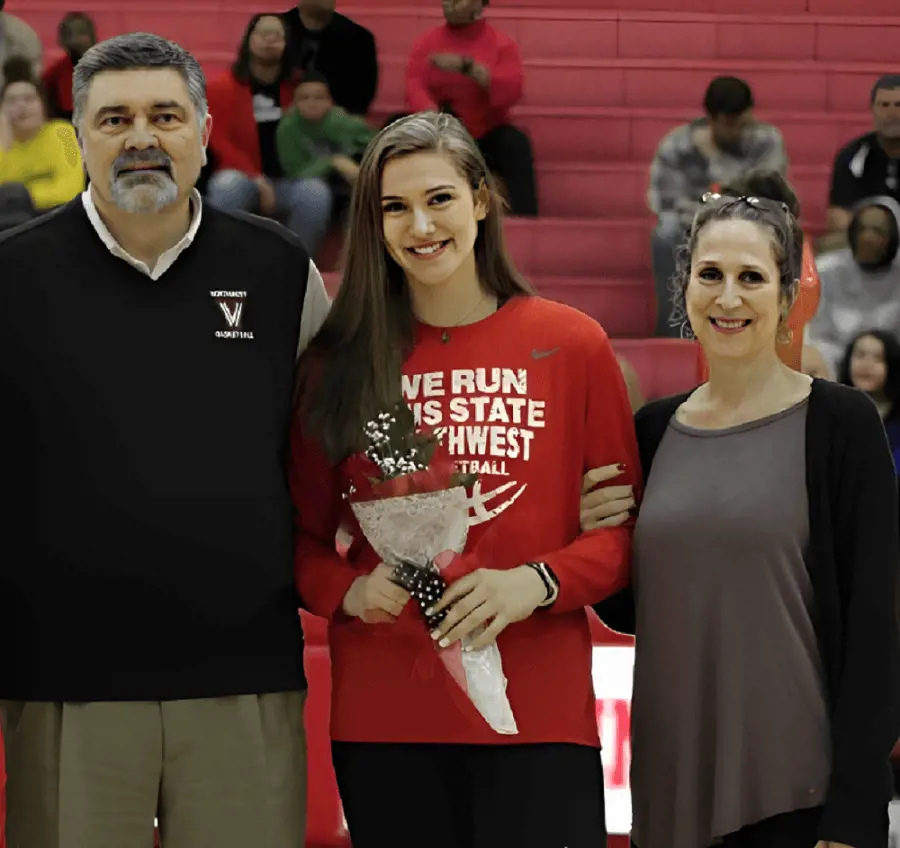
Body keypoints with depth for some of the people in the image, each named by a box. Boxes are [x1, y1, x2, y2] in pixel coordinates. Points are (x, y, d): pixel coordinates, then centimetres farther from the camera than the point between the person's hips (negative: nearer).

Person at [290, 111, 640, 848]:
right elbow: (305, 535, 12)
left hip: (537, 710, -1)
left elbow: (624, 527, 5)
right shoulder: (341, 361, 7)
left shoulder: (572, 344, 3)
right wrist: (350, 591, -9)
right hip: (383, 711, 1)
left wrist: (536, 582, -12)